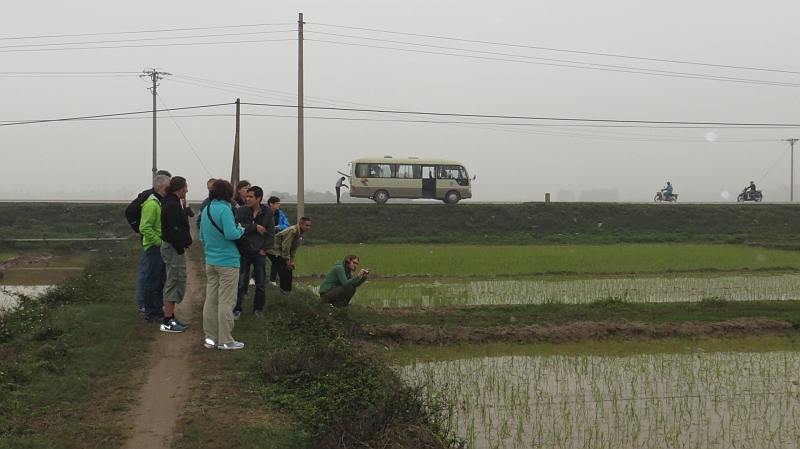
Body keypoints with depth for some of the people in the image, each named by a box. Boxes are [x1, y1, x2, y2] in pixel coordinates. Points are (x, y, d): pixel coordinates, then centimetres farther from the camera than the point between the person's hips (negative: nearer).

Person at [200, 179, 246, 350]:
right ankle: (225, 340, 2)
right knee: (226, 302, -2)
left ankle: (210, 337, 18)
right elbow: (230, 234, -24)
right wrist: (241, 230, -5)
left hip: (211, 261, 8)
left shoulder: (206, 210, 10)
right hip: (228, 261, -8)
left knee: (211, 300, 12)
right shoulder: (224, 209, -15)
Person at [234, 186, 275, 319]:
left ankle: (258, 309, 21)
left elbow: (271, 234, 0)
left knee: (261, 284, 8)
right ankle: (237, 309, 11)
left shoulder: (267, 213, 0)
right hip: (244, 252, -1)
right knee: (241, 283, 2)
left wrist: (264, 249, -7)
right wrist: (255, 227, -17)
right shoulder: (242, 210, -2)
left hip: (260, 253, 1)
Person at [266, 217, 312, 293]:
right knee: (285, 269, -13)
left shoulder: (300, 233, 6)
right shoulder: (292, 231, -26)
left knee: (289, 269, 10)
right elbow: (285, 246, -26)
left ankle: (285, 289, 18)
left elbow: (294, 249, 9)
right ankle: (286, 290, -5)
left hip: (280, 251, 10)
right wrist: (288, 261, -19)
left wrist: (292, 261, 2)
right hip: (274, 250, -10)